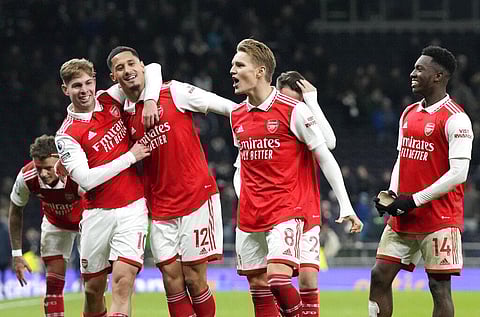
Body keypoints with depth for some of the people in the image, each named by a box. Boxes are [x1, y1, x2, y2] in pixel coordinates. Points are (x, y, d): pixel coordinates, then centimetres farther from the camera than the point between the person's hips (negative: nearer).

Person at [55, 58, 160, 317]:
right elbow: (86, 179, -16)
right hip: (97, 214, 0)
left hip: (132, 208, 0)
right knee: (93, 291, 6)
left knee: (122, 282, -16)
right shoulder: (67, 135, -4)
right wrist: (130, 156, -13)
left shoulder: (109, 101, 5)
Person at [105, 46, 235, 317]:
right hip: (161, 210, 5)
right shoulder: (125, 116, 10)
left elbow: (229, 108, -2)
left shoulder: (175, 92, -4)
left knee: (194, 279, -4)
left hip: (197, 198, -5)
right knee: (172, 278, 0)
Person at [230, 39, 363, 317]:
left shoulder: (293, 110, -8)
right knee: (258, 286, 4)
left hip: (286, 209, -6)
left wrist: (346, 206, -9)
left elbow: (325, 157, -5)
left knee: (277, 277, -22)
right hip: (249, 216, 6)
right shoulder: (236, 116, 10)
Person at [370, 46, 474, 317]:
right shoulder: (409, 114, 14)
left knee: (440, 285, -4)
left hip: (439, 220, -8)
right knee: (380, 276, 4)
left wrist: (414, 200, -16)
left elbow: (458, 173, -17)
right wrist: (392, 195, 3)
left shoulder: (455, 119, -12)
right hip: (403, 218, 8)